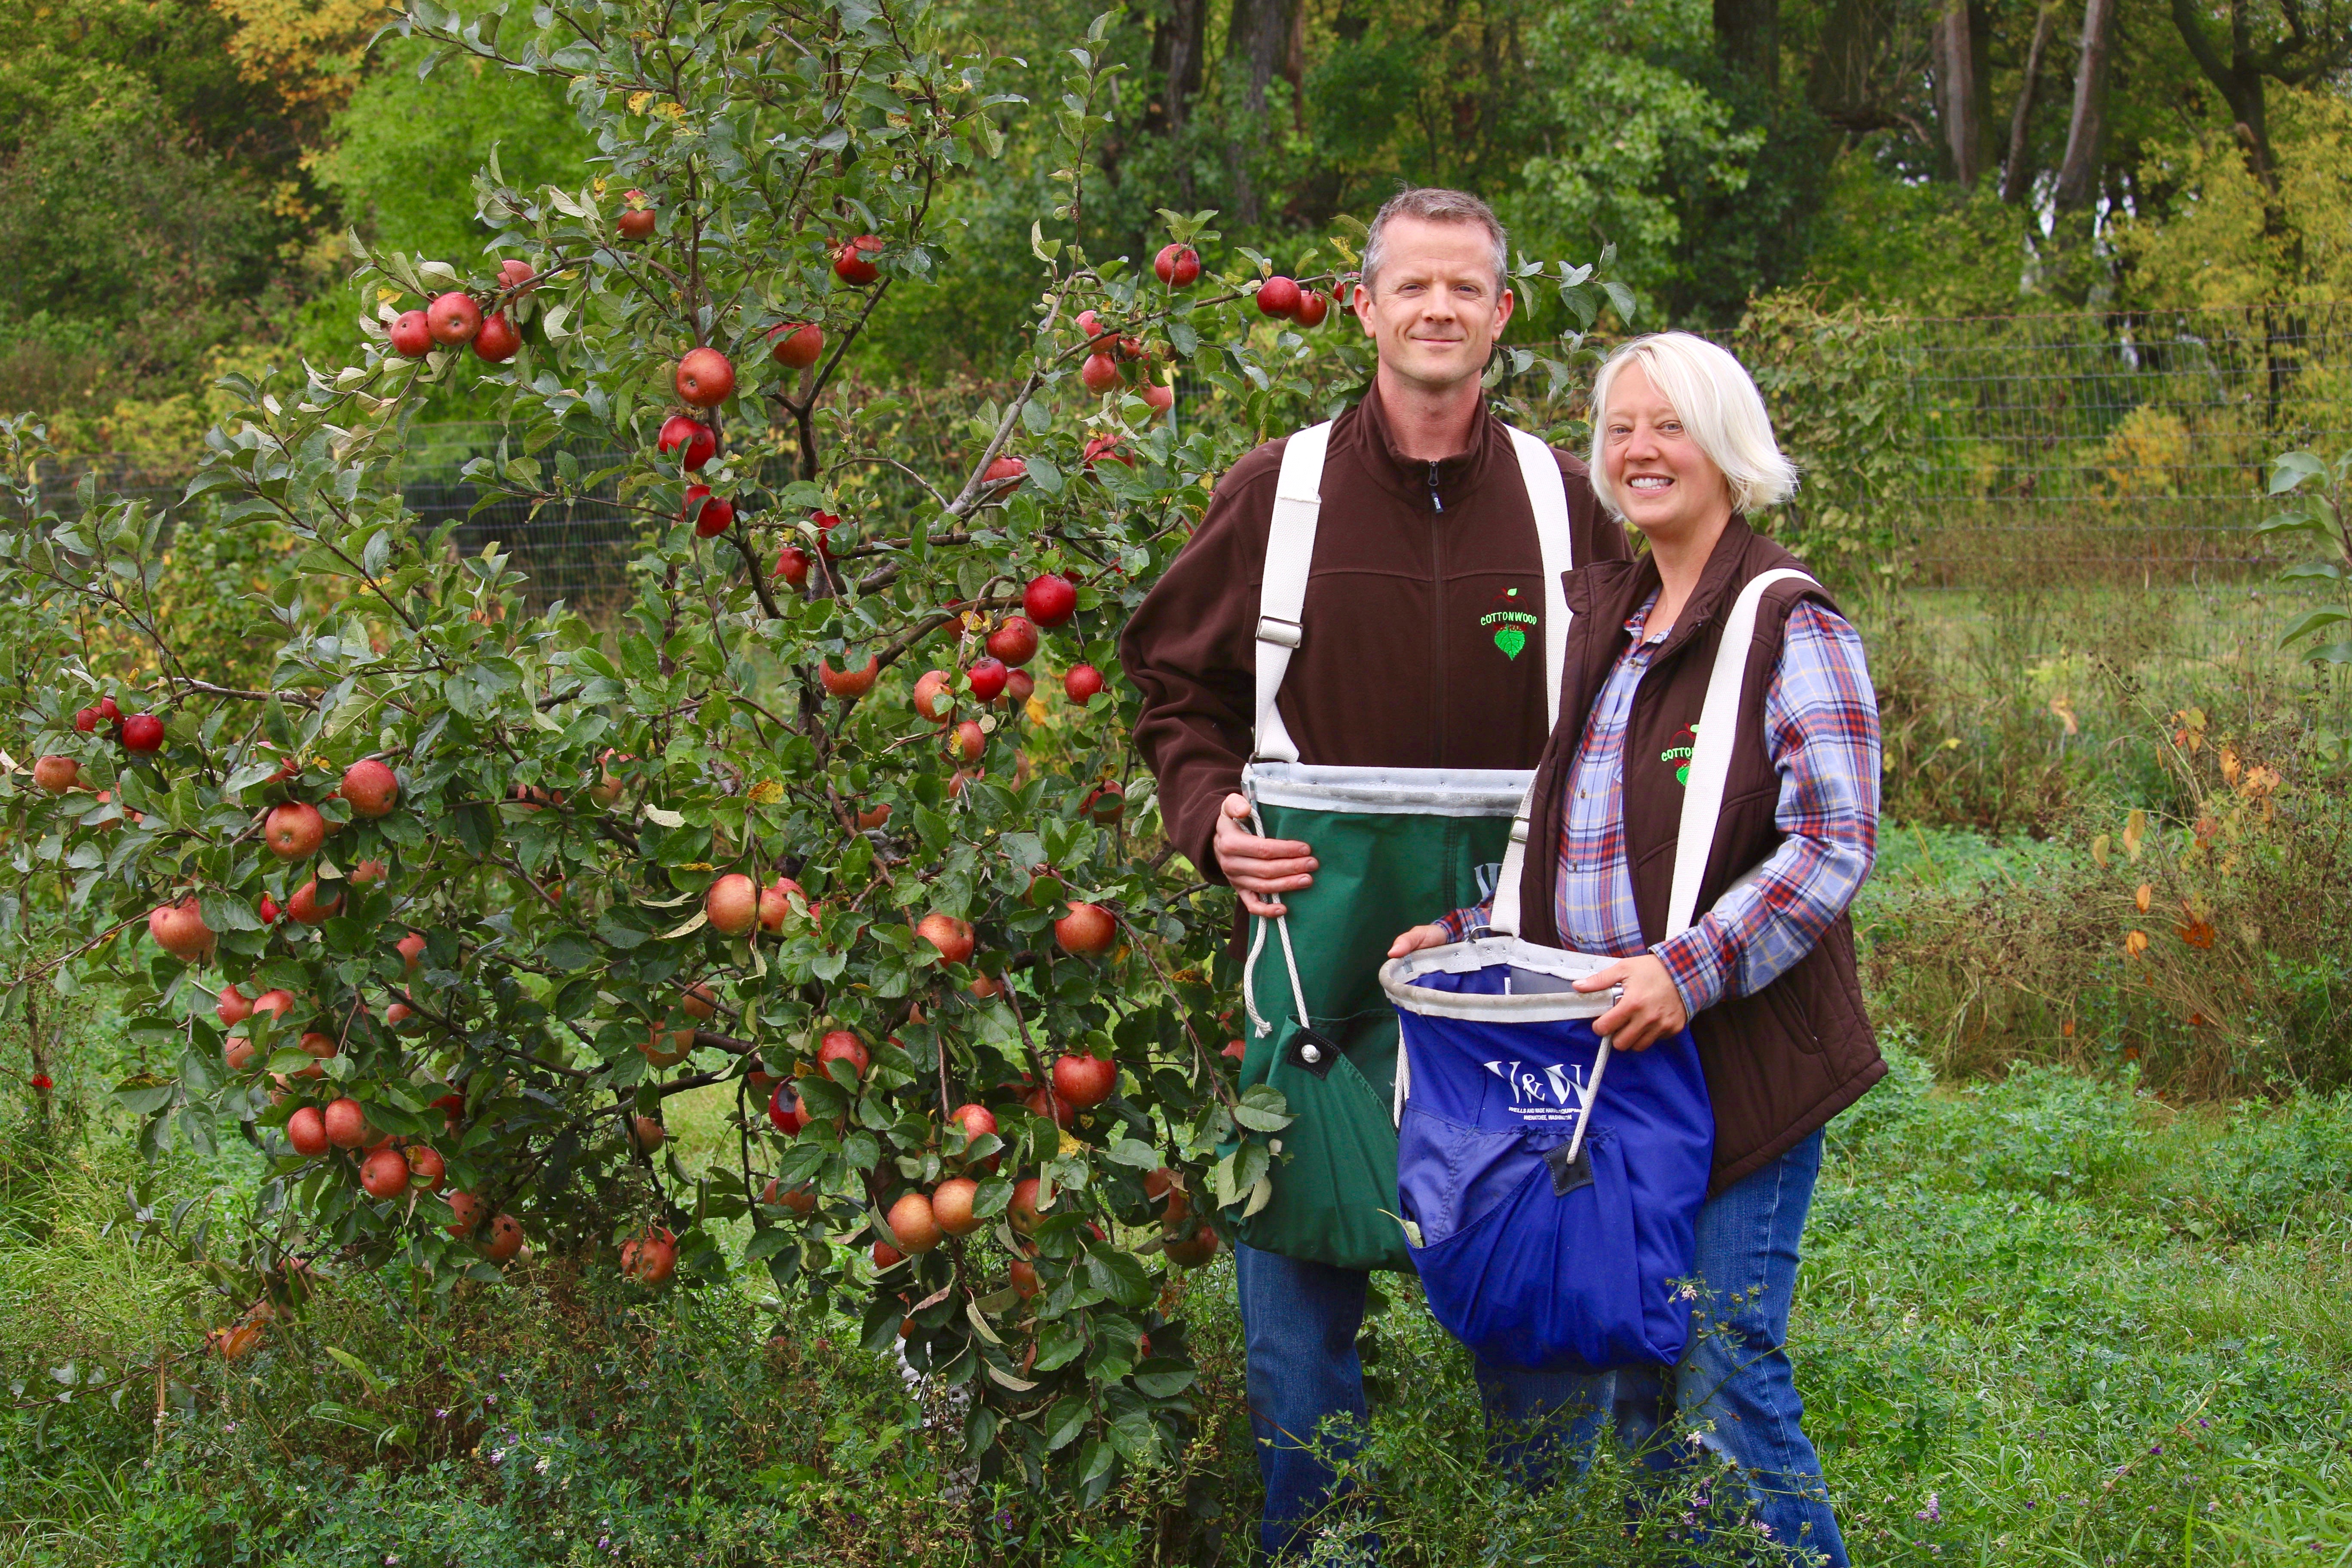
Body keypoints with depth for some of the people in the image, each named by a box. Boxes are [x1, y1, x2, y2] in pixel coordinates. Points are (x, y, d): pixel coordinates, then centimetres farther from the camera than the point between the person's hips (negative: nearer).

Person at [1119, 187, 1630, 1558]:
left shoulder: (1563, 499, 6)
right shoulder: (1278, 491, 3)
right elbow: (1177, 681, 11)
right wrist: (1214, 818, -4)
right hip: (1321, 922, -1)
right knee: (1301, 1256, 4)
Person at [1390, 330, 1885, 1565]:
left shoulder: (1792, 629, -6)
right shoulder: (1600, 619, 14)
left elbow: (1836, 843, -15)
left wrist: (1689, 970, -24)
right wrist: (1464, 929, 7)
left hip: (1736, 1066, -6)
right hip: (1591, 1052, 7)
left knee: (1719, 1370, -5)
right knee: (1545, 1360, 8)